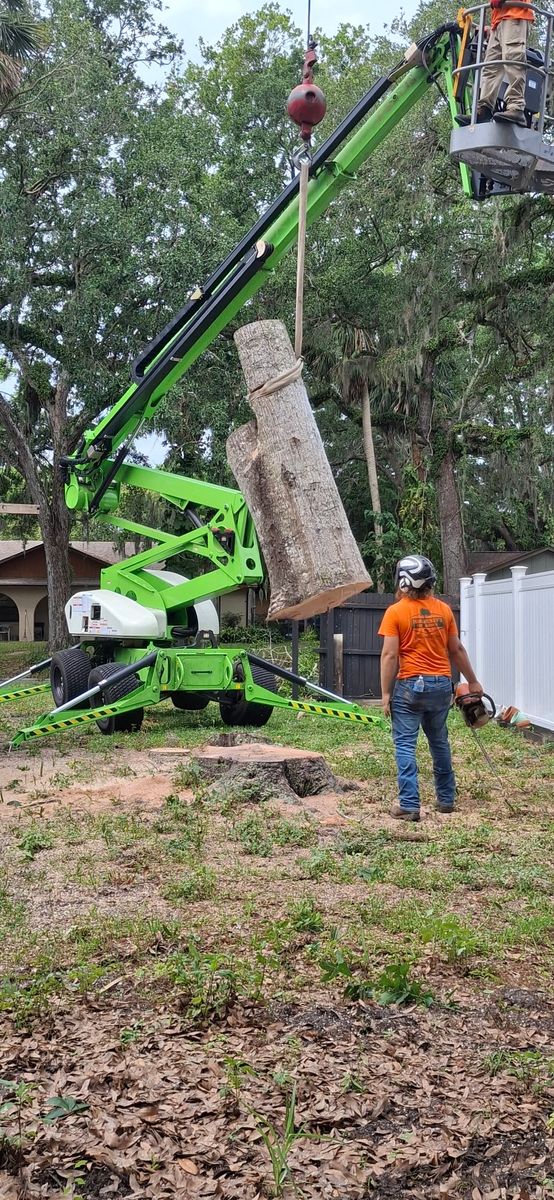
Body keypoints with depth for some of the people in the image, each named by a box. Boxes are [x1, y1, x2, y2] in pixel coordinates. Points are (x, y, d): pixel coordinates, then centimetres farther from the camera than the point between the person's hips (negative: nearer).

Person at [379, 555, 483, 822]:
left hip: (410, 685, -5)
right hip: (441, 685, 5)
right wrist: (473, 682, 18)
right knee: (439, 742, 18)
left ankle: (409, 806, -5)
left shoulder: (395, 612, -9)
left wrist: (385, 694, -8)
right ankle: (446, 799, 26)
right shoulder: (443, 609, 4)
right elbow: (456, 650, 9)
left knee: (405, 745, 0)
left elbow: (389, 655, -12)